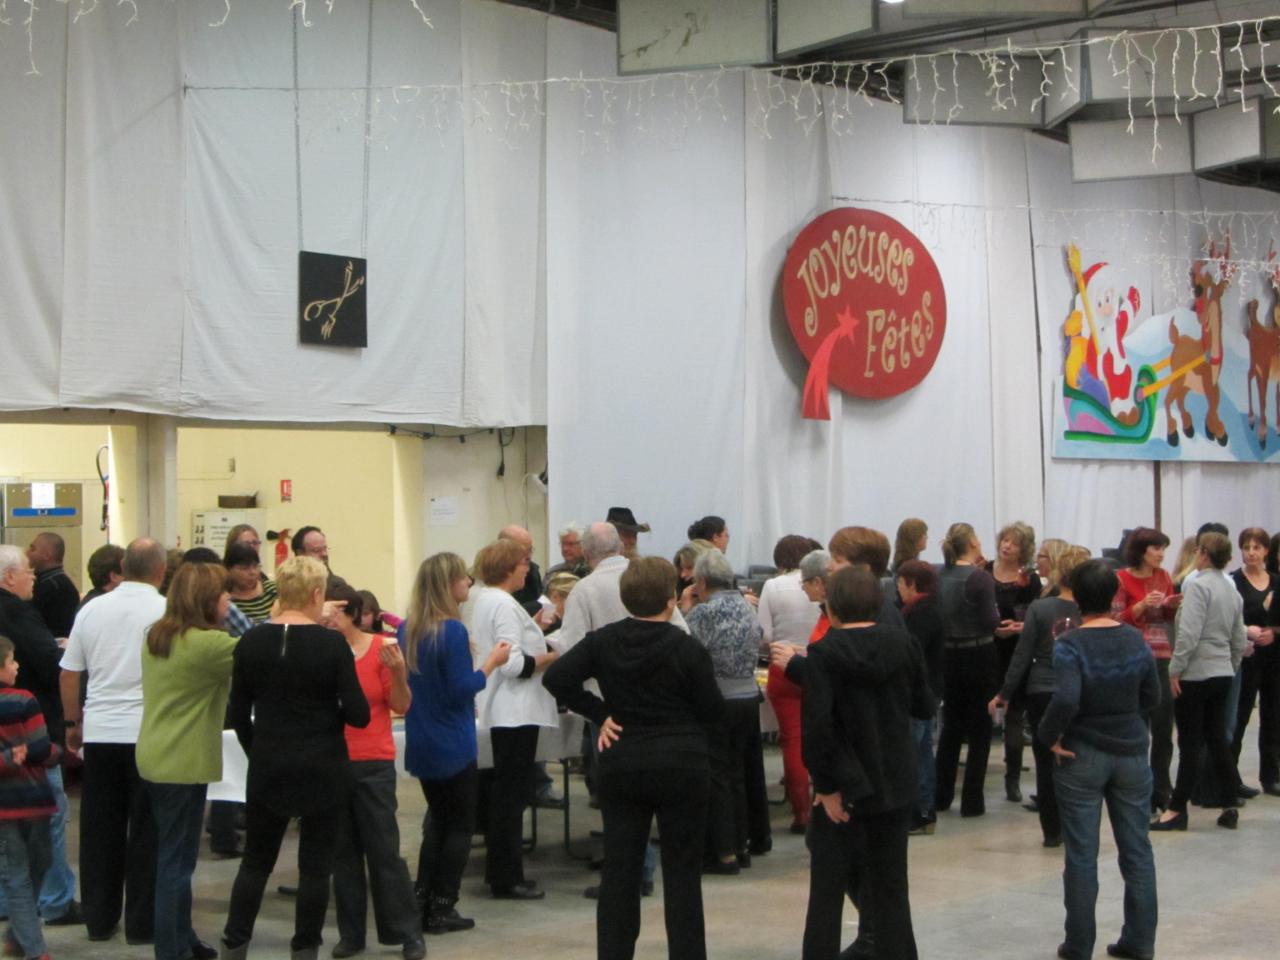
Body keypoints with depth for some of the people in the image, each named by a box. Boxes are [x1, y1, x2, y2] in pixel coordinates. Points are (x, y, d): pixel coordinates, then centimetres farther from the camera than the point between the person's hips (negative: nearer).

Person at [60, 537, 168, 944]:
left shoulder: (92, 609, 4)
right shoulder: (166, 612, -9)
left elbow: (69, 673, 9)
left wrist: (72, 723, 21)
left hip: (99, 731, 4)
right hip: (148, 734, -4)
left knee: (100, 829, 12)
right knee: (146, 831, 4)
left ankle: (99, 919, 19)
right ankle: (142, 922, 8)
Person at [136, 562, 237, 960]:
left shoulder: (157, 636, 6)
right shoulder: (207, 645, -21)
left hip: (156, 759, 9)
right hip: (183, 764, -9)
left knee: (174, 856, 18)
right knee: (176, 861, -1)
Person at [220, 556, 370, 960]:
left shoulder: (251, 642, -2)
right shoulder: (331, 643, -12)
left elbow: (238, 713, 4)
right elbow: (358, 714, -11)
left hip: (268, 768, 3)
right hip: (323, 769, -3)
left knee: (256, 860, 14)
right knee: (315, 864, 7)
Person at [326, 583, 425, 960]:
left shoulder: (381, 649, -6)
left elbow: (401, 706, -4)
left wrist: (398, 672, -23)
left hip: (373, 764, -3)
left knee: (384, 849, 0)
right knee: (342, 850, 9)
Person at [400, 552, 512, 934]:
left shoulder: (407, 630, 4)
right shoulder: (452, 631, -19)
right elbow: (462, 689, -20)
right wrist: (491, 662, -10)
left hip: (420, 745, 7)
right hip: (452, 746, -7)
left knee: (437, 820, 20)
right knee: (460, 825, 6)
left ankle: (421, 902, 17)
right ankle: (442, 909, 7)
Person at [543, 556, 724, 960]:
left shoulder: (602, 641, -1)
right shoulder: (688, 649, -11)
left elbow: (556, 678, -7)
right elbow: (712, 710, -6)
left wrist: (600, 713, -1)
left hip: (621, 764, 3)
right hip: (680, 765, -3)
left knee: (619, 869, 9)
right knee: (681, 870, 5)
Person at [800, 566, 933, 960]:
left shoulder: (823, 654, -14)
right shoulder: (904, 643, -2)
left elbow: (817, 726, -21)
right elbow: (924, 707, 10)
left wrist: (826, 786, -13)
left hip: (843, 790, -3)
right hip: (895, 786, 4)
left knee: (826, 894, 7)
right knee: (891, 891, 13)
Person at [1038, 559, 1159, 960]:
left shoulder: (1070, 645, -16)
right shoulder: (1136, 640, -1)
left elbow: (1065, 701, -28)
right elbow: (1151, 696, 6)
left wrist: (1049, 736, -13)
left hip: (1082, 757, -4)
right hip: (1131, 753, 4)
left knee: (1082, 855, 5)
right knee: (1137, 849, 12)